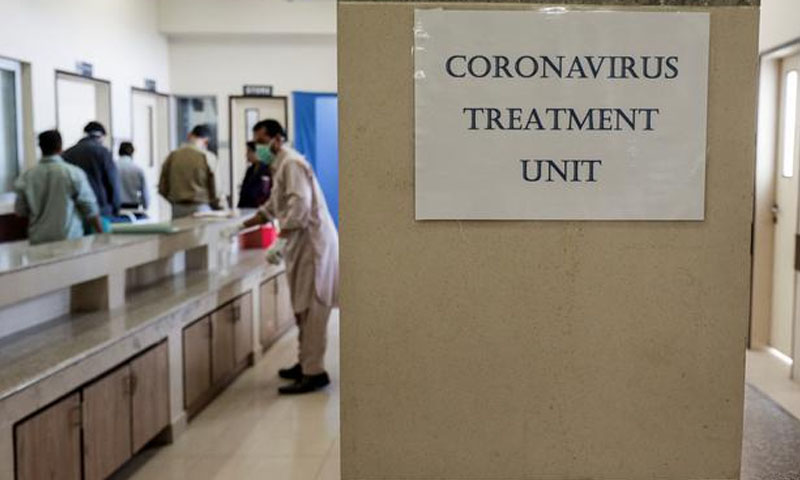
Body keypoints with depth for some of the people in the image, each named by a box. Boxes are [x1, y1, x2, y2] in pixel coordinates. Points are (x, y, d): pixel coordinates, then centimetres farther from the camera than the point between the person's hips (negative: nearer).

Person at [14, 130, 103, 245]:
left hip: (38, 240, 3)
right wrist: (101, 234, 4)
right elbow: (90, 209, -5)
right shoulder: (74, 173, -8)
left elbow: (20, 211, 9)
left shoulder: (27, 176, 1)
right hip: (69, 240, -3)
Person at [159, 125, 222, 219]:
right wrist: (216, 205, 14)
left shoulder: (172, 156, 4)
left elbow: (162, 188, 7)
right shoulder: (207, 157, -6)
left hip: (177, 209, 4)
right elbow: (213, 188, -4)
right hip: (200, 208, -3)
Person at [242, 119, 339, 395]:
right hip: (301, 246, 10)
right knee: (303, 309, 14)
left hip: (312, 243, -10)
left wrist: (280, 241, -26)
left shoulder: (292, 163, -11)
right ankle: (306, 363, 23)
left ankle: (314, 372, -6)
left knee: (312, 310, -8)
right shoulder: (280, 166, 21)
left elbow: (300, 205, -23)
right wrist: (242, 226, 27)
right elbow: (272, 208, 31)